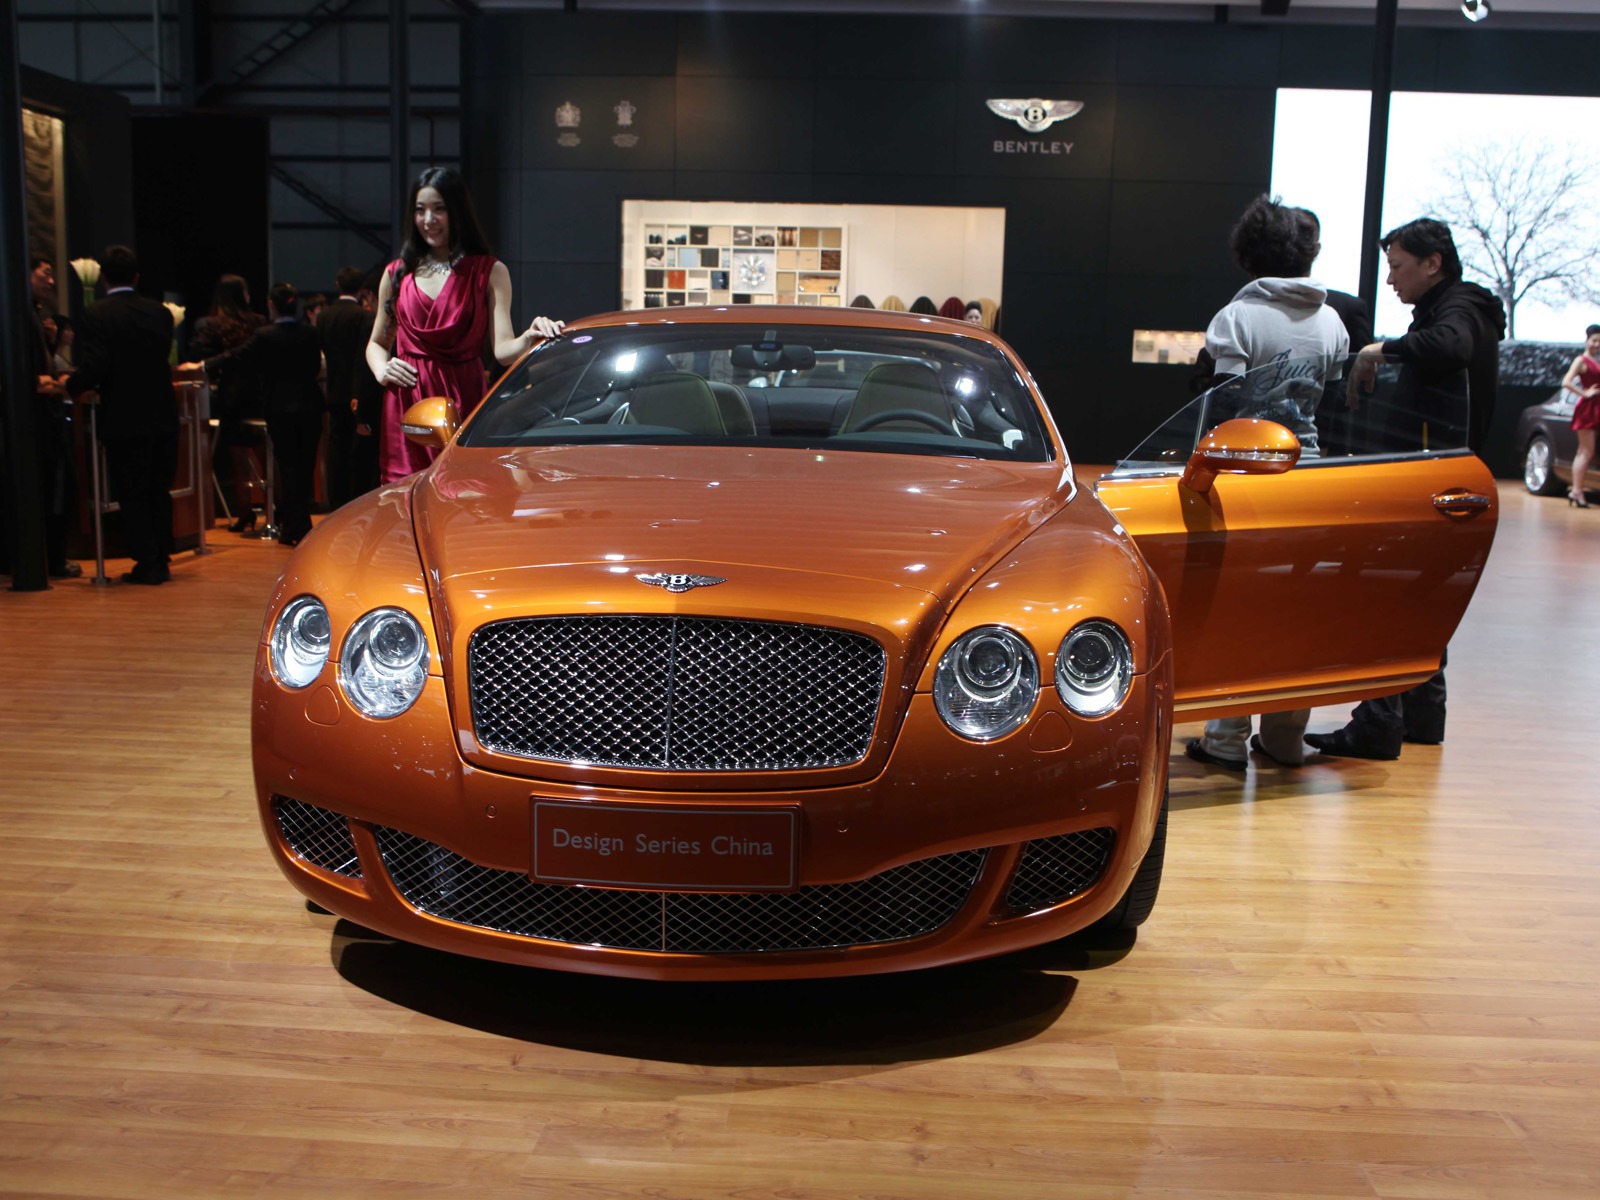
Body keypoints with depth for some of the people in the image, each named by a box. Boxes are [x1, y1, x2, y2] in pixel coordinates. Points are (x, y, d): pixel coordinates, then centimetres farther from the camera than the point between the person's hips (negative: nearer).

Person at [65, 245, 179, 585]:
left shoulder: (95, 317, -11)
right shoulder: (160, 313, 4)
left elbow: (93, 368, -19)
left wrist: (71, 387, 3)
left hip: (124, 420, -4)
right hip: (163, 416, 4)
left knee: (132, 496, 4)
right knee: (159, 491, 13)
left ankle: (147, 563, 5)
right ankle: (162, 560, 18)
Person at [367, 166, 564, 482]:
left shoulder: (489, 272, 7)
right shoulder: (397, 274, 15)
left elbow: (503, 348, -5)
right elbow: (377, 343, 24)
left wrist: (529, 338, -26)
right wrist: (382, 370, 2)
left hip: (464, 400, -2)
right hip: (405, 406, 2)